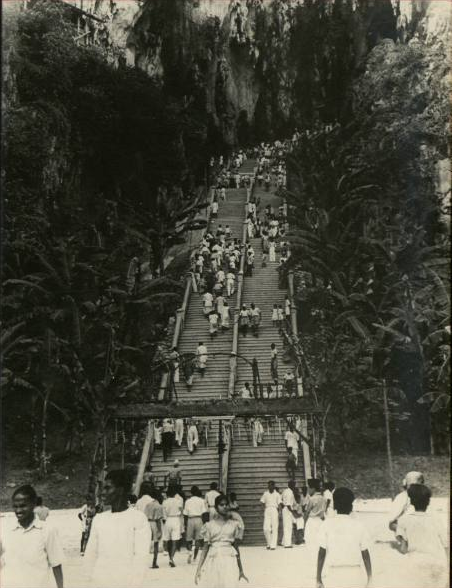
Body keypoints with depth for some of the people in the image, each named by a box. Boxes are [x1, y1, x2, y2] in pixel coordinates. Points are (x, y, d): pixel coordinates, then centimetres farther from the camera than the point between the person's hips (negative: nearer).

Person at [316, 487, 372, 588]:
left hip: (333, 575, -1)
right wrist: (369, 576, 16)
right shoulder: (359, 526, 0)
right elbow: (365, 554, 3)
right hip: (355, 576, 1)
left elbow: (321, 553, -3)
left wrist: (318, 579, 3)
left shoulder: (327, 525, -2)